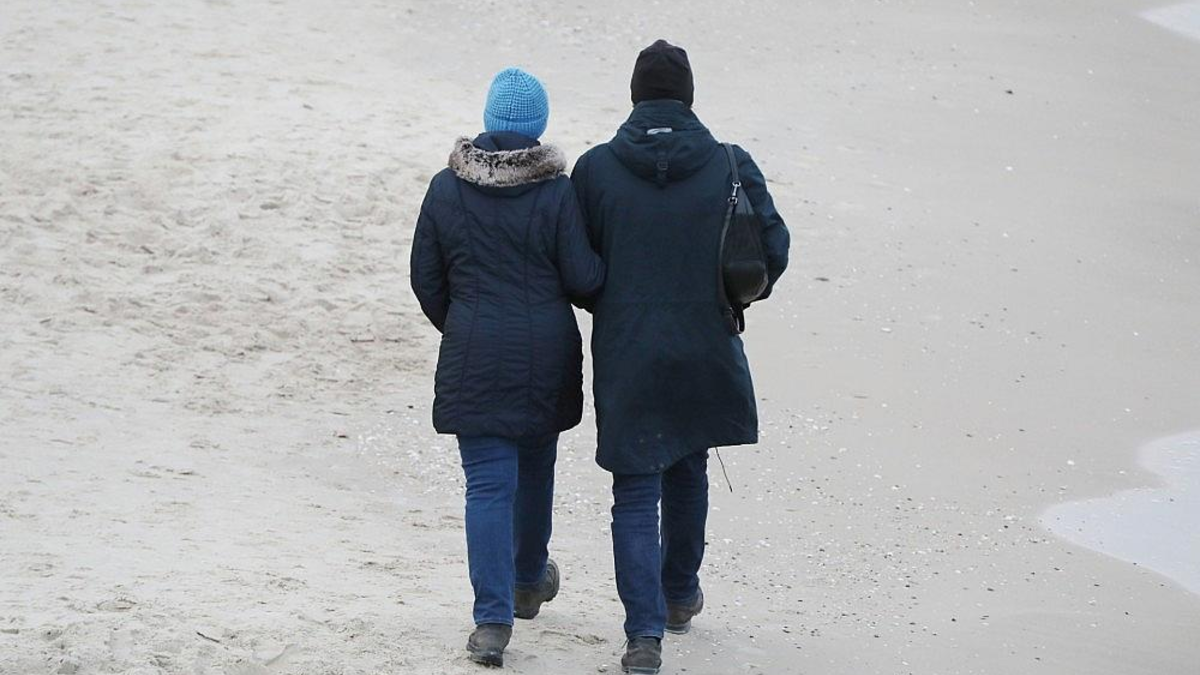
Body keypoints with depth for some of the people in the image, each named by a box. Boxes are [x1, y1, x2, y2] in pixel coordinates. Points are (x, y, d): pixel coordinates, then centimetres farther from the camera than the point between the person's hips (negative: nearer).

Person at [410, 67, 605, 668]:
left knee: (488, 482, -1)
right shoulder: (557, 192, -10)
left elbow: (426, 279, 3)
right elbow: (584, 279, -11)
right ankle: (530, 580, 42)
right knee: (535, 469, 21)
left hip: (474, 354, 0)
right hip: (545, 353, 0)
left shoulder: (446, 189, -4)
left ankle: (493, 620, -10)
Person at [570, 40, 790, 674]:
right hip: (705, 354, 2)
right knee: (688, 472, 24)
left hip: (626, 357, -2)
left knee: (635, 492, 3)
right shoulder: (730, 165, -7)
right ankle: (680, 595, 40)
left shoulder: (595, 168, -7)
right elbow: (773, 248, -6)